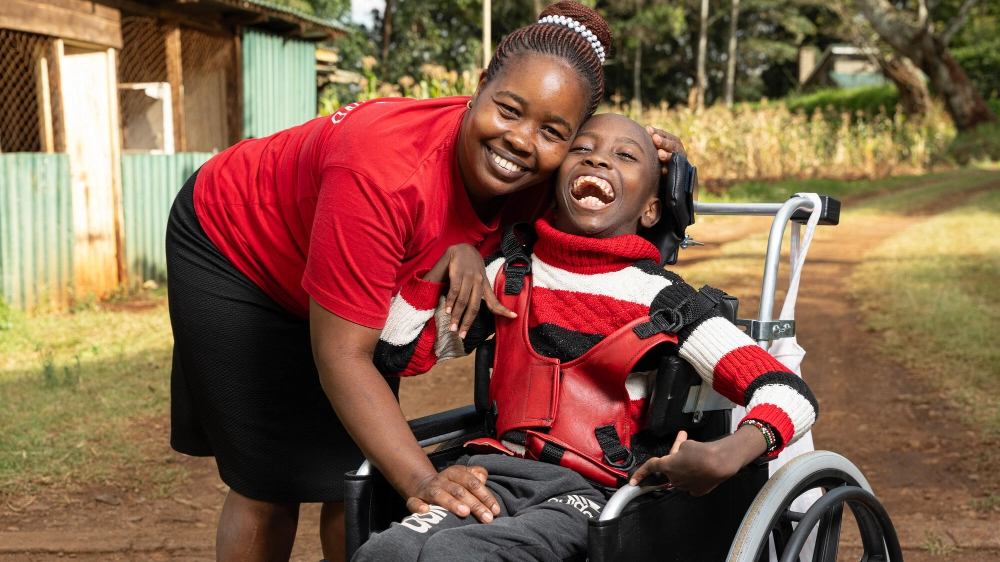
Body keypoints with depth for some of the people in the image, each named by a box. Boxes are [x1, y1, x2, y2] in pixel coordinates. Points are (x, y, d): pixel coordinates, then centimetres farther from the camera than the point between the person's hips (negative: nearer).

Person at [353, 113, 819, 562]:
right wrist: (447, 257, 5)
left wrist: (732, 451, -28)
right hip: (496, 472, 4)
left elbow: (791, 394, -7)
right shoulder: (509, 273, 12)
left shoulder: (657, 296, 1)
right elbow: (396, 356, 16)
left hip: (589, 495, -3)